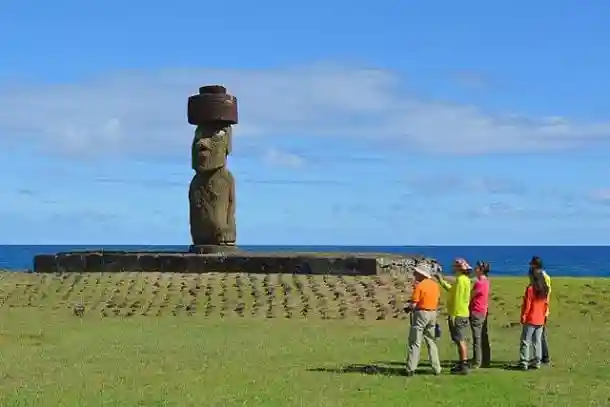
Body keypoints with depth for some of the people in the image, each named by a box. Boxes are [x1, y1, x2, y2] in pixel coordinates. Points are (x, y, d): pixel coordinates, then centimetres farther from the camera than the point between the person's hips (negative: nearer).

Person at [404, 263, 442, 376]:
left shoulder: (419, 286, -14)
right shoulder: (435, 285, 6)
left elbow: (413, 305, -15)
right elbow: (437, 300, 10)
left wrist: (408, 308, 4)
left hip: (421, 313, -6)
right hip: (433, 314, 6)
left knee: (414, 343, -1)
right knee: (431, 342, 15)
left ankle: (411, 369, -3)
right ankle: (436, 368, 14)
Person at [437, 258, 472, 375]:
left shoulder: (460, 279, -16)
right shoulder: (464, 279, 14)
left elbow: (457, 298, -20)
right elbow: (453, 291, 22)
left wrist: (453, 315, -21)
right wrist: (442, 281, 26)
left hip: (458, 315, -10)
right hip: (462, 314, 10)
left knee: (460, 340, -7)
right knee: (461, 340, 15)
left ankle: (463, 366, -6)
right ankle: (461, 364, 22)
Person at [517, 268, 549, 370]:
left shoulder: (530, 288, -14)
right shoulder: (545, 289, 5)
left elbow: (527, 304, -13)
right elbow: (546, 304, 11)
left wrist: (523, 316, -6)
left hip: (530, 320, -6)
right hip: (540, 320, 6)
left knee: (525, 341, -1)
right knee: (537, 341, 11)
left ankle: (524, 363, -4)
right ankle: (537, 362, 12)